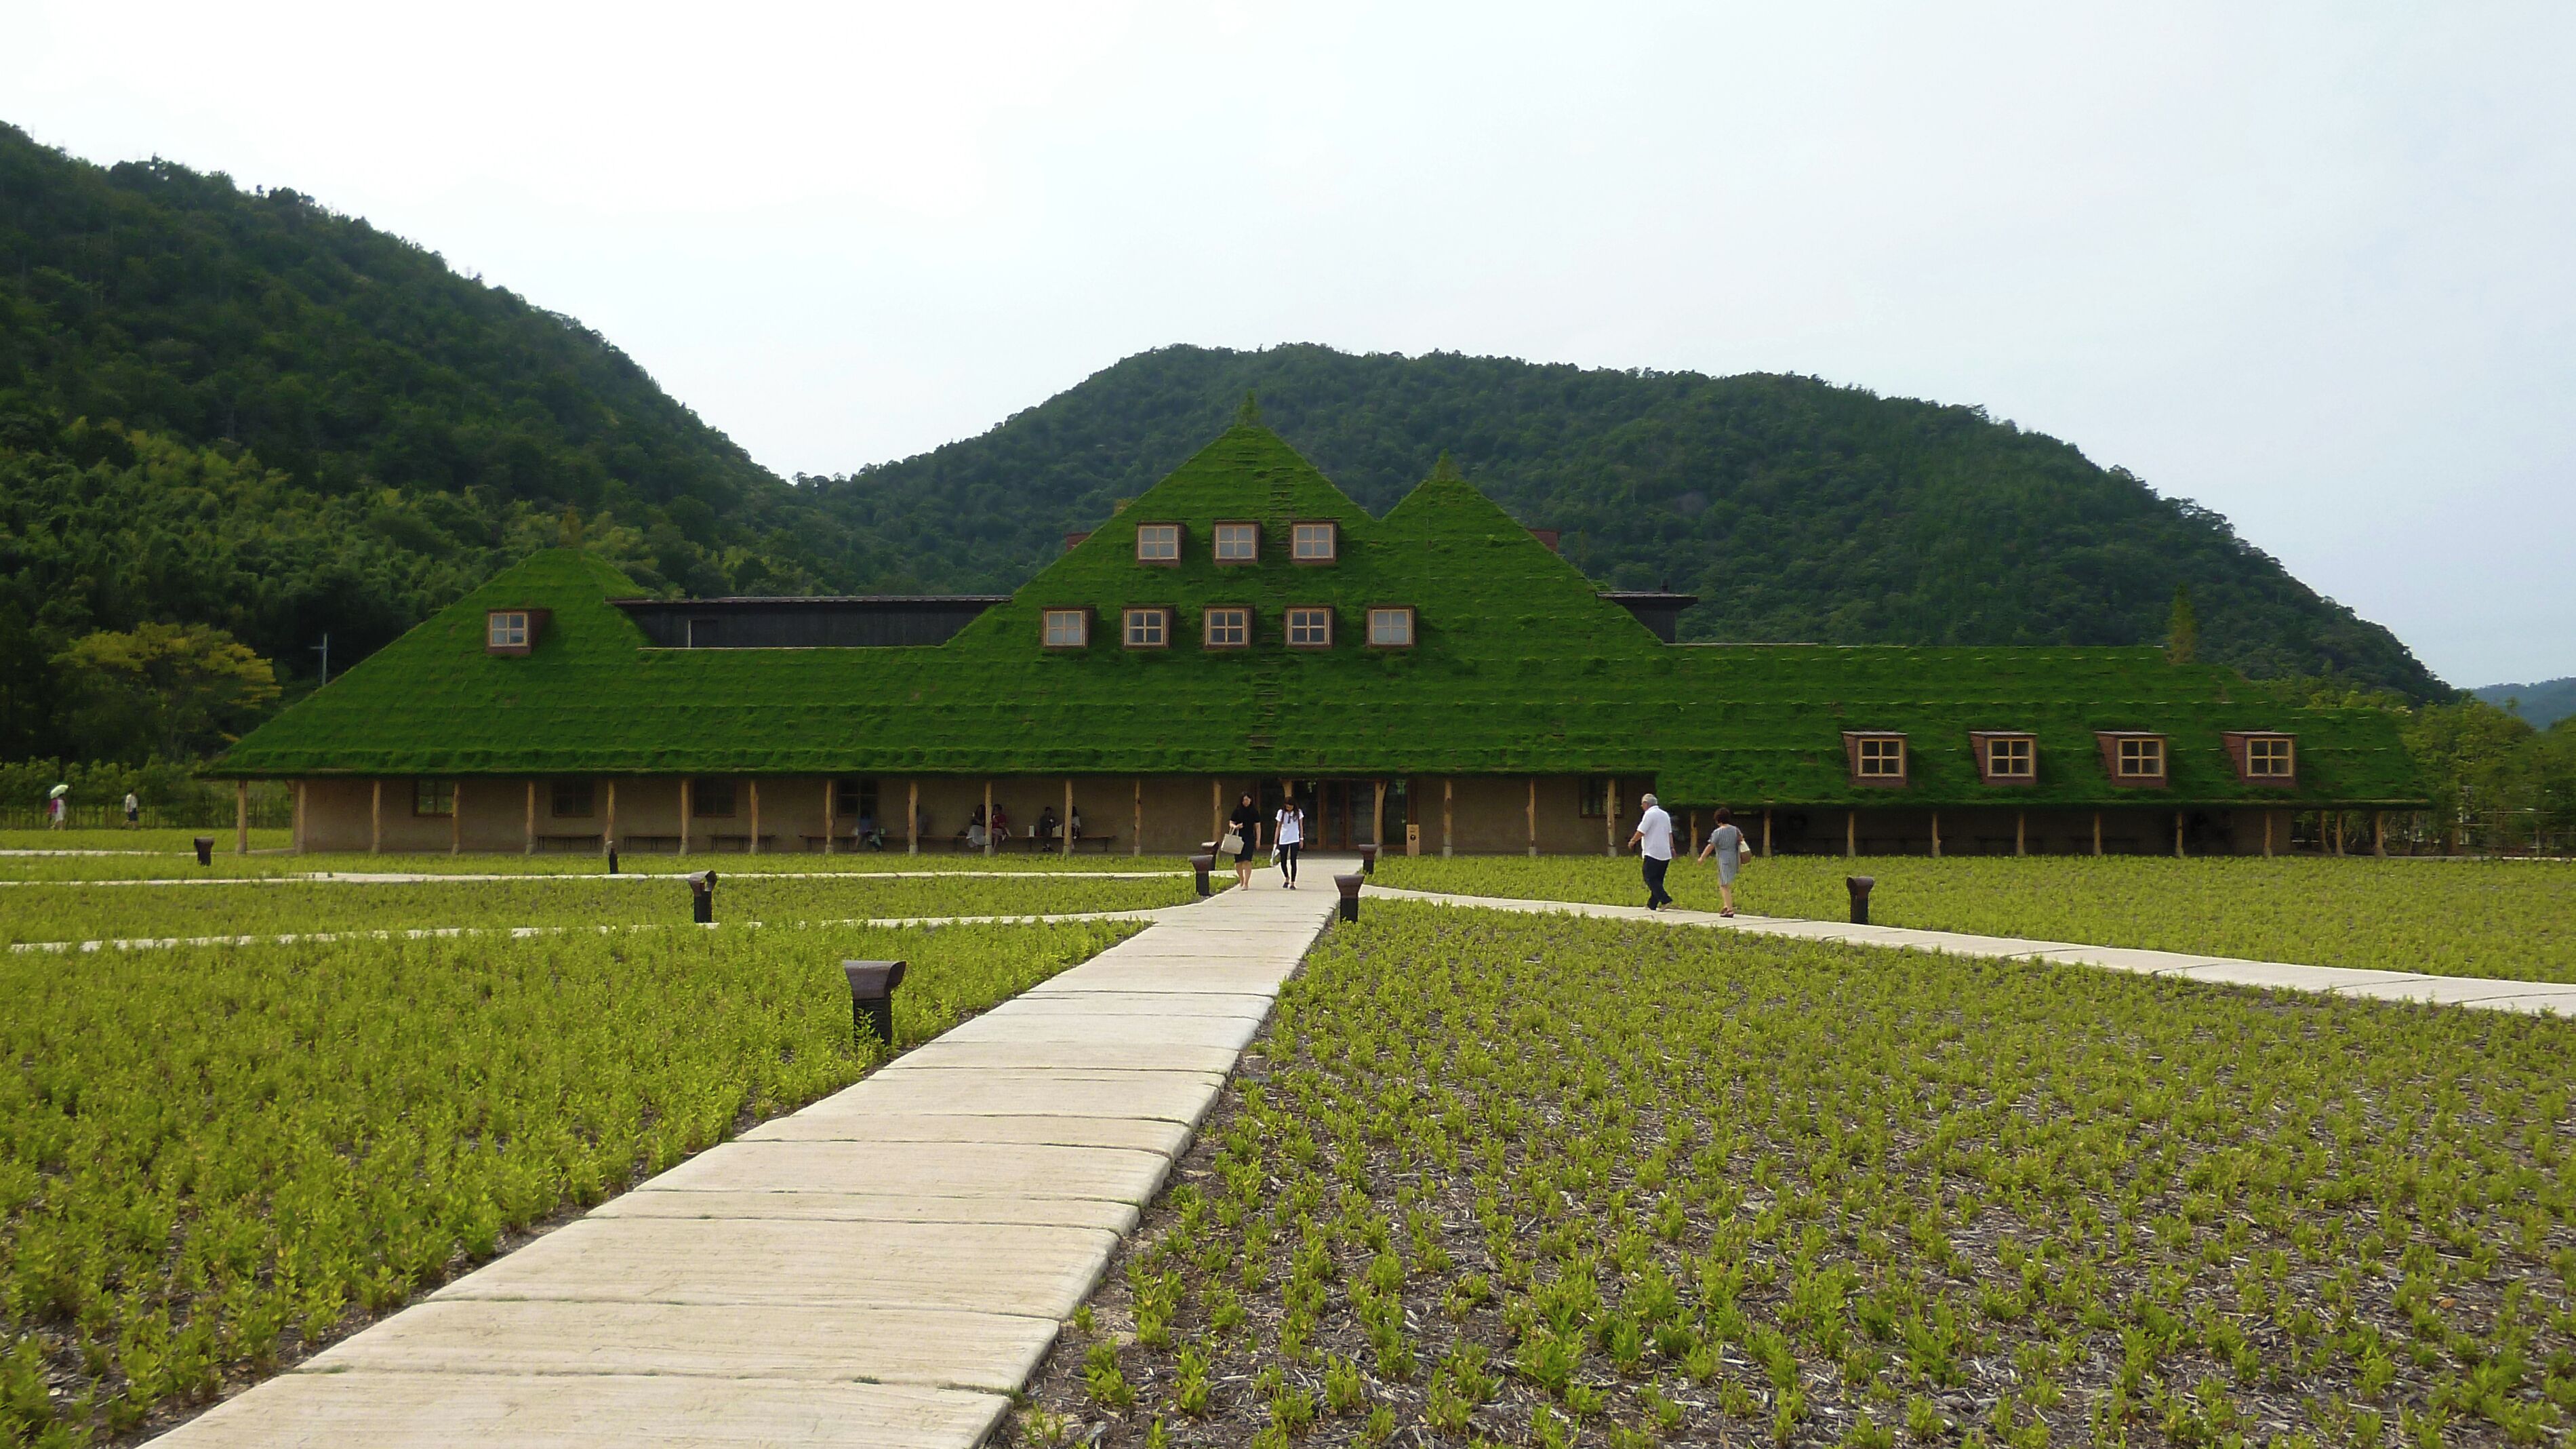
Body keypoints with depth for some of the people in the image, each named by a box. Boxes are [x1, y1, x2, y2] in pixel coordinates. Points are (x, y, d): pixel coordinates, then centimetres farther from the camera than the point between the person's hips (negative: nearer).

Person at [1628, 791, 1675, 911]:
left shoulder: (1649, 814, -10)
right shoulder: (1665, 815, 16)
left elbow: (1641, 832, -11)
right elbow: (1670, 833, 19)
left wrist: (1632, 841, 4)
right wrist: (1672, 848, 21)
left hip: (1652, 854, -8)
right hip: (1665, 854, 8)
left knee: (1651, 879, -5)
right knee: (1658, 880, 11)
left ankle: (1665, 900, -17)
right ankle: (1652, 905, 13)